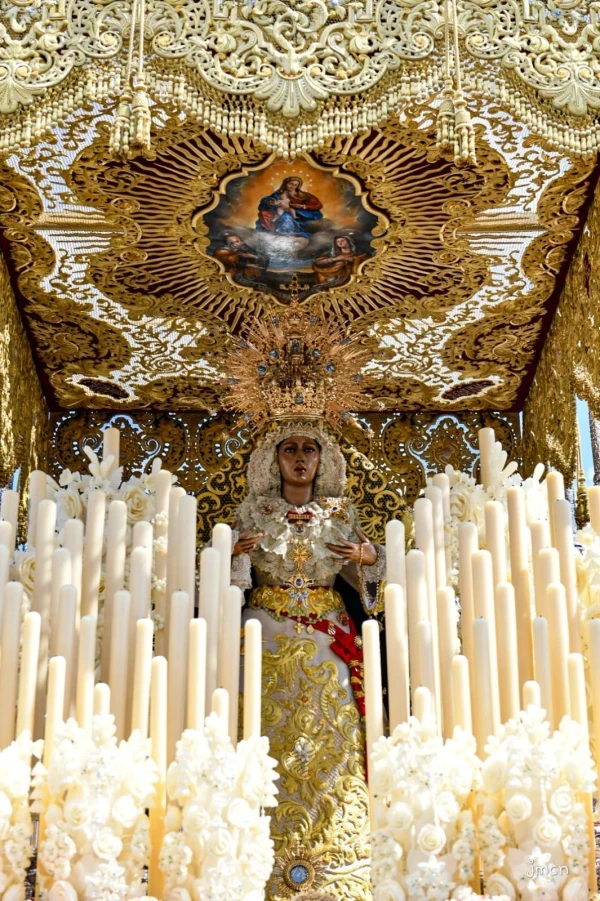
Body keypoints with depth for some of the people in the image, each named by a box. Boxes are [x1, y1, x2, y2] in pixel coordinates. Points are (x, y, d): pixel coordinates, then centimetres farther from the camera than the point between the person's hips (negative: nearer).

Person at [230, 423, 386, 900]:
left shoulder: (342, 513, 9)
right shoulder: (254, 510, 6)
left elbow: (374, 564, 13)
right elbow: (233, 574, 6)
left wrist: (367, 557, -9)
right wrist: (236, 553, -15)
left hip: (329, 639, 1)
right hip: (270, 636, -1)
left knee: (332, 742, -3)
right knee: (272, 738, -5)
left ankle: (334, 858, 4)